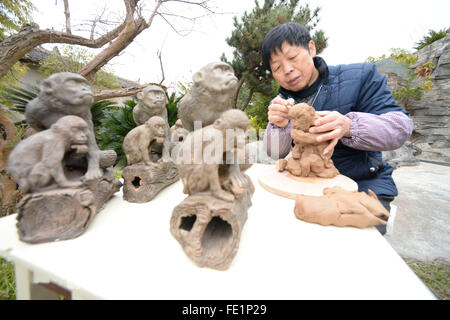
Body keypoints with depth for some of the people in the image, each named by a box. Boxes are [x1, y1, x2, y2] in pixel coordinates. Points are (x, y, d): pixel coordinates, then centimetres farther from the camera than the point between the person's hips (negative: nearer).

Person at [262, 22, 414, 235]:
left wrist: (348, 126, -33)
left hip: (364, 183, -3)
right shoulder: (281, 103, 4)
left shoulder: (359, 76, -4)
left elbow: (401, 126, -12)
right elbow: (276, 153, -5)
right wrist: (279, 125, -28)